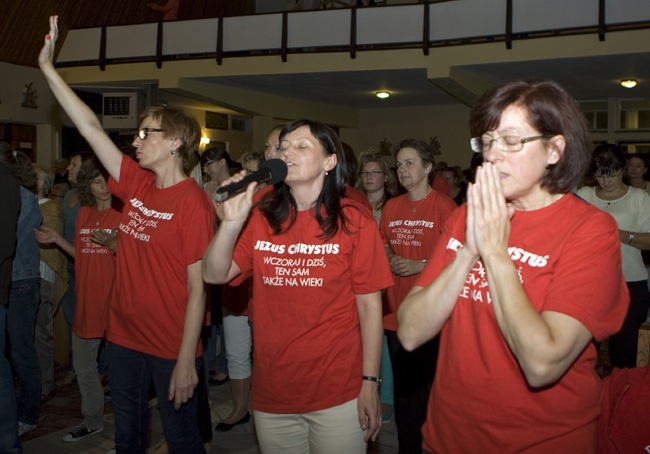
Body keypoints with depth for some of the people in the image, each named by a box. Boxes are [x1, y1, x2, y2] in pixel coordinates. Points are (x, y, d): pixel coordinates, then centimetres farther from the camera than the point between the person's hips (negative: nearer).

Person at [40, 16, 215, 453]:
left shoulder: (193, 203, -17)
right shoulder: (137, 185, 3)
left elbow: (198, 288, -18)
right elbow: (92, 127, 7)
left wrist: (186, 362, -19)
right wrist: (48, 67, 8)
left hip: (172, 348, -7)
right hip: (124, 337, 7)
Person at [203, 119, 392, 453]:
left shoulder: (353, 220, -8)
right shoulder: (261, 218, 2)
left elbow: (369, 306, -7)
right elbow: (215, 275, -6)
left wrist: (370, 384, -8)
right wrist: (232, 221, -21)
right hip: (271, 394, 4)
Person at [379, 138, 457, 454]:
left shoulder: (443, 206, -6)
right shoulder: (391, 207, 11)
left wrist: (419, 266, -16)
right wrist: (389, 259, 2)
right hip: (396, 311, 6)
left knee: (430, 385, 2)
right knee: (402, 386, 14)